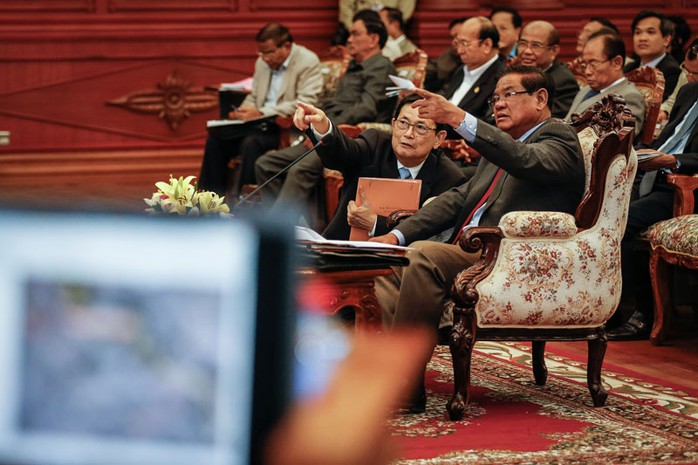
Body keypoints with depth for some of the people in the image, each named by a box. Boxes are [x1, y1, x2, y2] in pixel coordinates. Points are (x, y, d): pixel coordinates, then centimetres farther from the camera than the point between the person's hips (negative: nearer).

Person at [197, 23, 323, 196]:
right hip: (262, 127, 8)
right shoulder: (262, 62, 15)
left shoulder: (308, 62, -7)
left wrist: (261, 113, -22)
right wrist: (242, 111, 0)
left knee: (251, 143, -32)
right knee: (216, 140, -11)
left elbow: (306, 104, -19)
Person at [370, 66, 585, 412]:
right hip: (467, 254, 9)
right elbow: (459, 198, 24)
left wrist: (459, 120, -32)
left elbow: (527, 161, -22)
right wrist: (398, 234, 8)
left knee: (423, 255, -31)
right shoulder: (502, 145, 29)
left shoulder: (559, 139, 1)